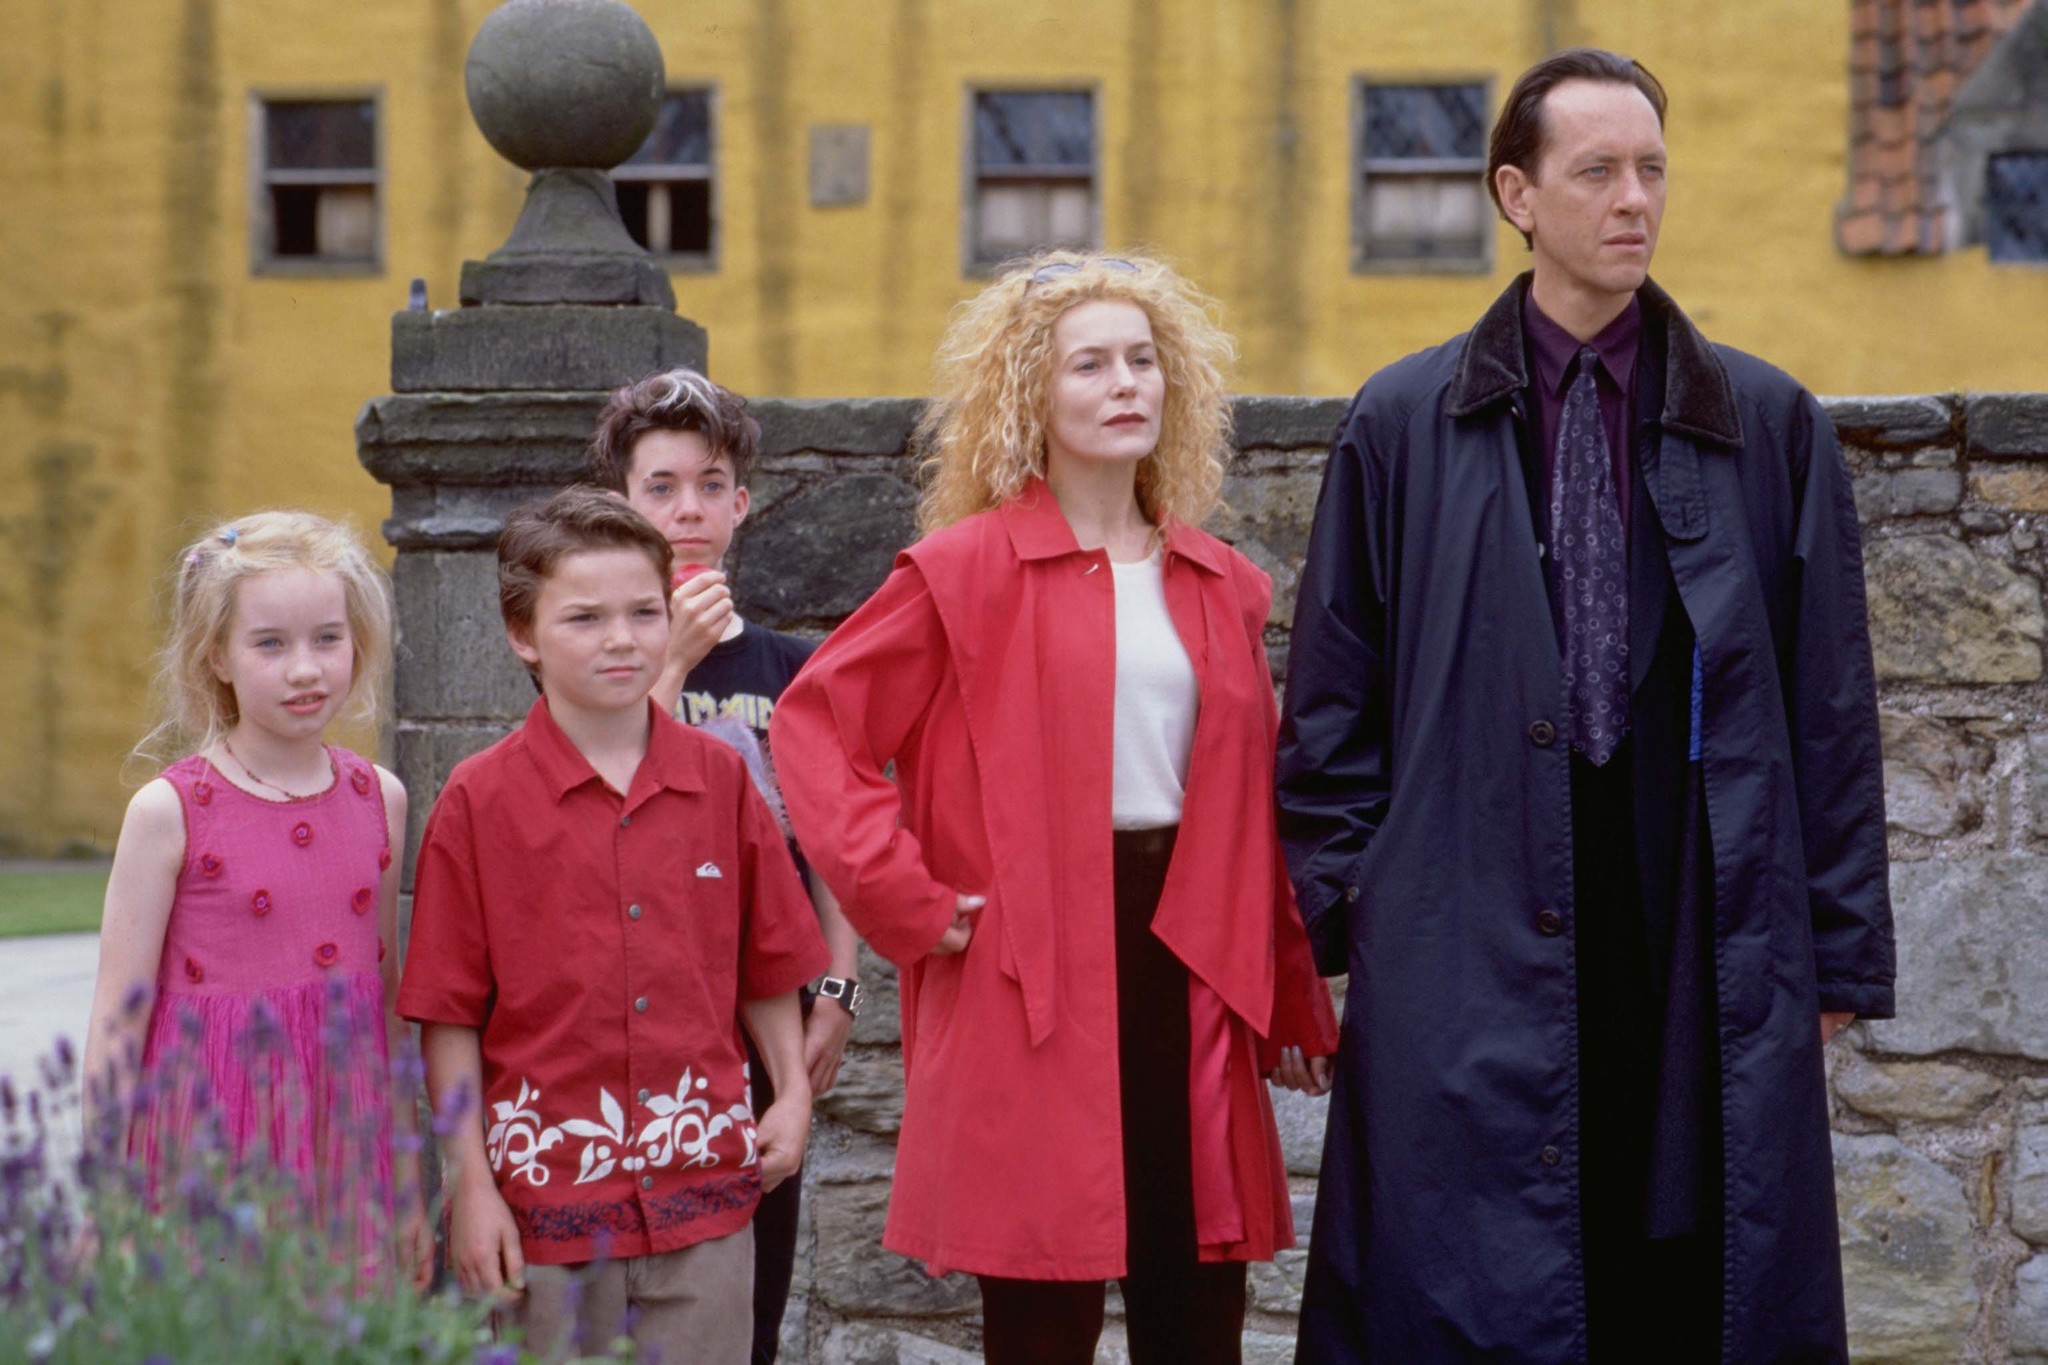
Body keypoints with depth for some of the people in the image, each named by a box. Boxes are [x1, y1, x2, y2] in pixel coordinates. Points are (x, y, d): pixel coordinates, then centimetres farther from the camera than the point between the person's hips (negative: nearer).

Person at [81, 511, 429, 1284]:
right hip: (215, 1148, -3)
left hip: (350, 1140, 3)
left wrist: (411, 1186, 16)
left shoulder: (380, 799, 6)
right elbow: (118, 1018, -3)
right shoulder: (169, 812, -6)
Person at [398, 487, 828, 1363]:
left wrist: (793, 1091, 1)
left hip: (703, 1193, 2)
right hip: (546, 1202, -2)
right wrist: (470, 1184, -5)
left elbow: (766, 965, 13)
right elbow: (447, 1016, -2)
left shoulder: (720, 780, 5)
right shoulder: (480, 800, -3)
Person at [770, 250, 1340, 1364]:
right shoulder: (967, 569, -1)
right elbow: (815, 721, -3)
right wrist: (912, 903, -10)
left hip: (1187, 967, 4)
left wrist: (1295, 1001, 13)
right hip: (1031, 980, -4)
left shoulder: (1220, 585, 13)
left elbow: (1258, 807, 15)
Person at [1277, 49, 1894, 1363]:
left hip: (1704, 954, 1)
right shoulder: (1401, 427, 6)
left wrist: (1840, 953, 4)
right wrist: (1338, 917, 2)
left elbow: (1832, 710, 7)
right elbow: (1331, 703, 8)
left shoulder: (1773, 427, 7)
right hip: (1463, 963, 0)